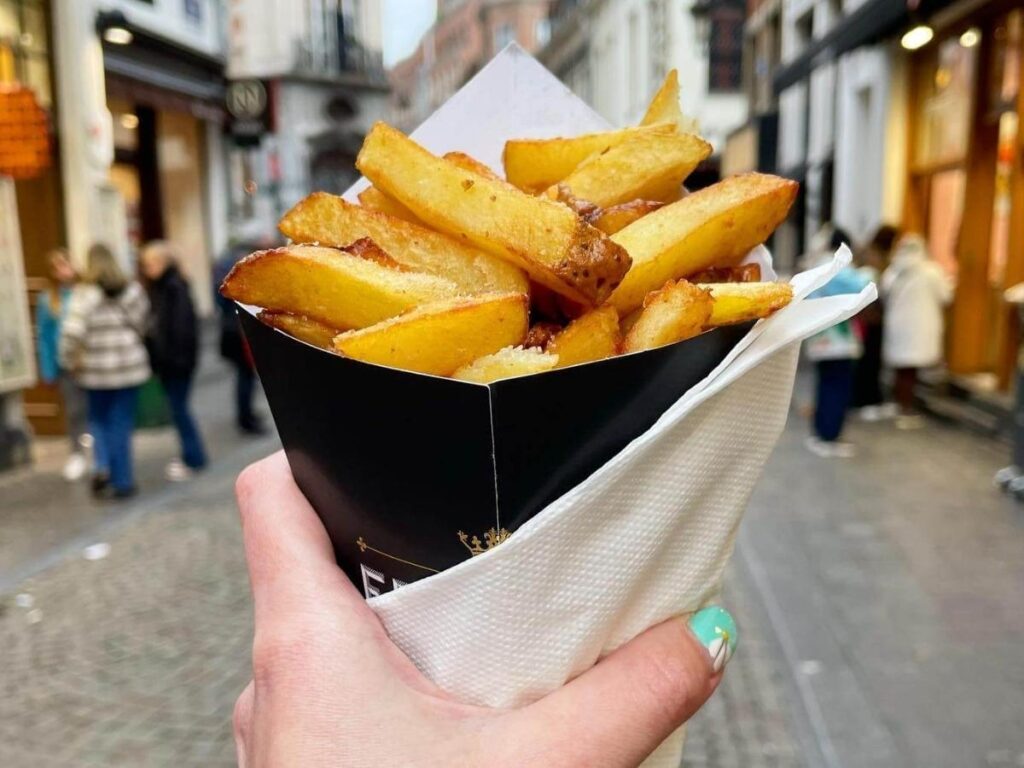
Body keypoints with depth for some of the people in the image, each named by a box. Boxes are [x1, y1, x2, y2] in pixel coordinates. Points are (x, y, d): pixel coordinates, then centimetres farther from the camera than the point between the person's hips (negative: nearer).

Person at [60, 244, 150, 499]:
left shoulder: (84, 293, -9)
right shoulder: (133, 290, -1)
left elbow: (72, 332, -17)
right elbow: (143, 325, 1)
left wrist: (70, 361, -3)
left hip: (96, 370, -2)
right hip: (130, 366, 2)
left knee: (99, 420, 19)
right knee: (121, 423, 8)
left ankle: (102, 466, 0)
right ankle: (122, 482, 11)